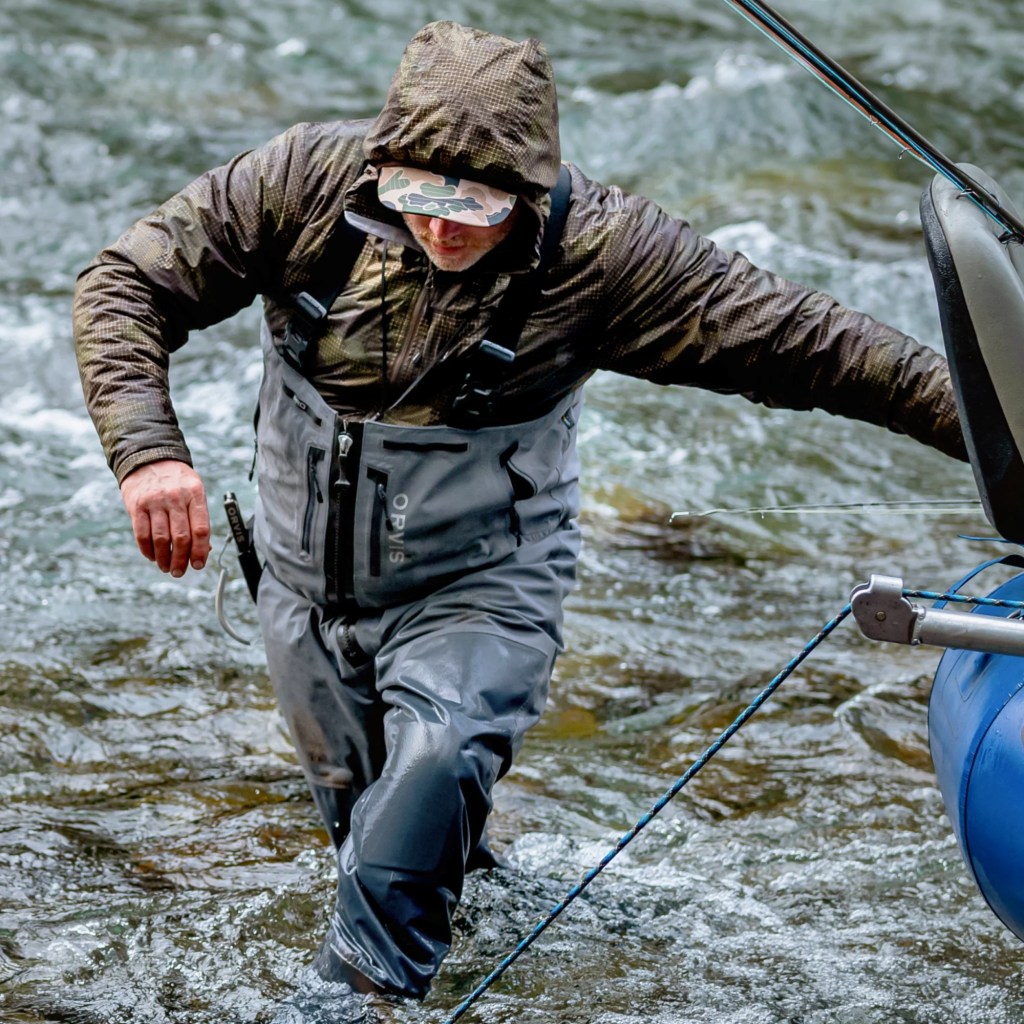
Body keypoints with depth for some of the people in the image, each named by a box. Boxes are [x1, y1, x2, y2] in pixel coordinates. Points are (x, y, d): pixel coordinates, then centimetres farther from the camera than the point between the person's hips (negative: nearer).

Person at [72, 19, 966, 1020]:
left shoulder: (598, 250, -23)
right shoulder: (305, 184, -19)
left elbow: (797, 340, -19)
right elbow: (127, 285, -14)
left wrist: (975, 417, -19)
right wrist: (147, 448, -30)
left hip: (476, 591, -3)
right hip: (307, 583, 3)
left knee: (438, 760, -30)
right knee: (356, 806, 19)